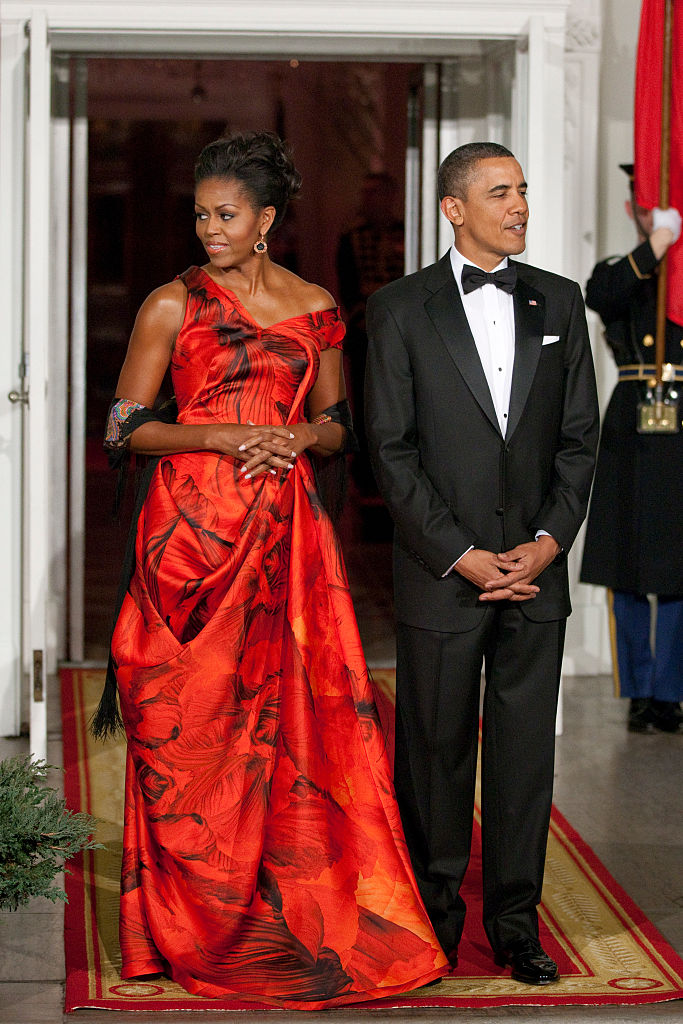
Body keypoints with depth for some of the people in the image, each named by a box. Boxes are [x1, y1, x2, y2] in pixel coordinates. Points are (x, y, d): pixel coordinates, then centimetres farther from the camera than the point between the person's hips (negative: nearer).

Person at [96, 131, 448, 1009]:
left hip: (285, 533, 2)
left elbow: (335, 424, 17)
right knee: (191, 723, -1)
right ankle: (196, 926, 12)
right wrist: (228, 436, -13)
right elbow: (125, 425, -1)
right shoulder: (172, 304, 1)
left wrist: (298, 438, -6)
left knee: (295, 716, -1)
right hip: (192, 527, -2)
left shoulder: (315, 308, 9)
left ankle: (300, 916, 10)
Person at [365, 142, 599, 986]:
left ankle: (515, 917, 15)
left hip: (536, 568, 3)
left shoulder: (559, 302, 9)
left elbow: (580, 436, 9)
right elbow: (391, 448, -5)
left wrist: (550, 540, -4)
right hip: (441, 570, -3)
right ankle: (435, 910, 19)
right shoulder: (401, 309, -1)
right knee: (436, 744, 5)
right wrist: (461, 557, -11)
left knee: (525, 744, 6)